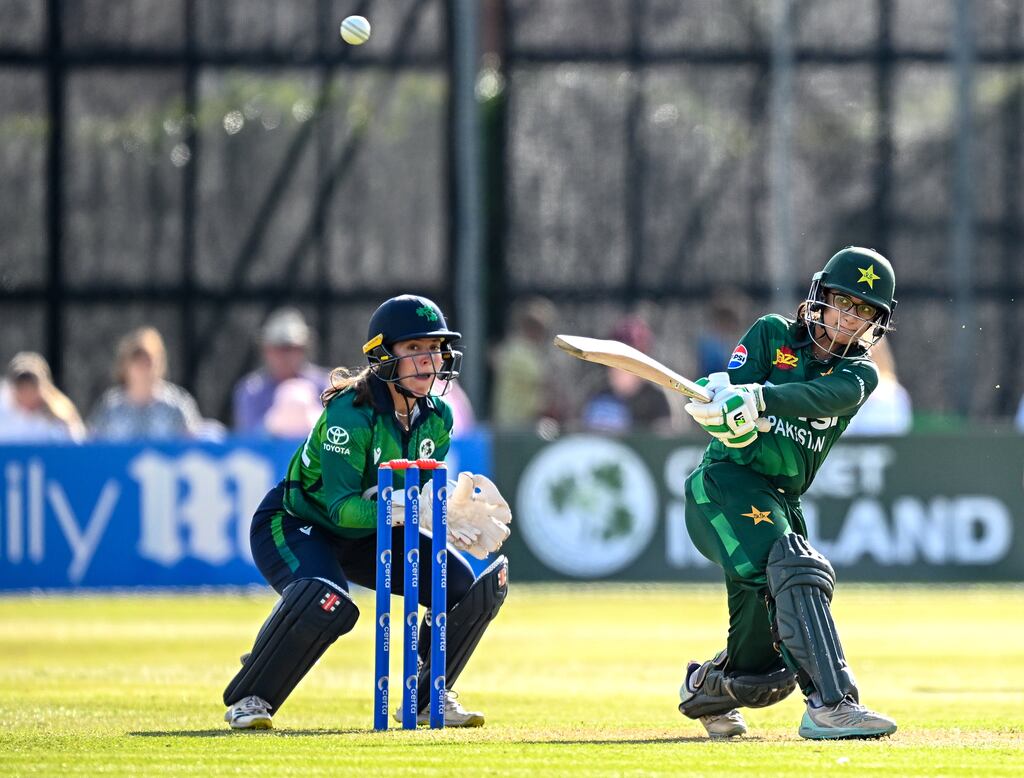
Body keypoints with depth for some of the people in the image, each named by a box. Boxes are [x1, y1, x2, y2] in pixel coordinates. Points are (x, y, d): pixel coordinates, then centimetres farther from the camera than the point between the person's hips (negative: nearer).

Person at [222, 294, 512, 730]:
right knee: (326, 602, -38)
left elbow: (427, 494, -5)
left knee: (470, 587, -8)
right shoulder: (350, 415, -28)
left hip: (368, 537, 7)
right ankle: (248, 700, -18)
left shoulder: (436, 418, -7)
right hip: (296, 526, -7)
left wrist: (458, 518, -28)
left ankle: (428, 698, 11)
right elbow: (341, 506, -33)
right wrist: (411, 512, -46)